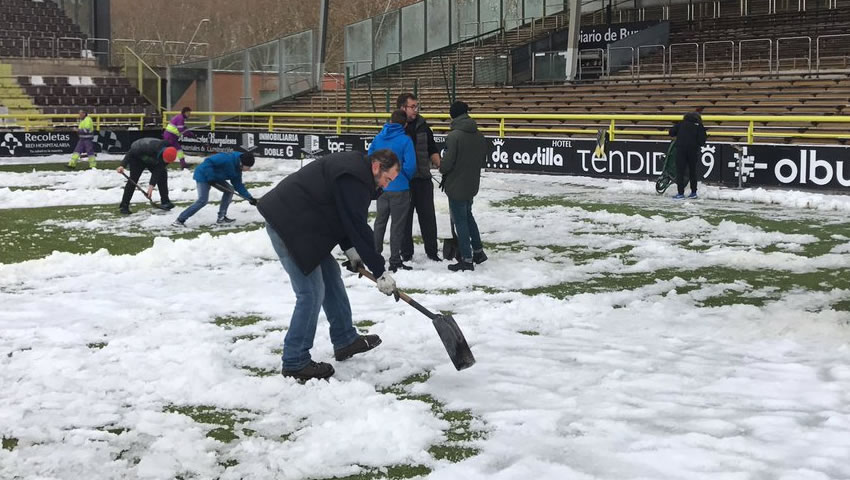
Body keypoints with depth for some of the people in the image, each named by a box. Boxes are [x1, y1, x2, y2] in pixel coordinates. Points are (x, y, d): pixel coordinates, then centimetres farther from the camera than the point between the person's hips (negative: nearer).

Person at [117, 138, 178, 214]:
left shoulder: (168, 156, -28)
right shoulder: (150, 148, -44)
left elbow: (158, 170, -26)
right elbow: (131, 152, -34)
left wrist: (152, 185, -33)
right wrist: (123, 165, -40)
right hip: (137, 158, -5)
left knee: (162, 175, -3)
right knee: (133, 179, -15)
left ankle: (165, 202, 8)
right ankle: (124, 206, -12)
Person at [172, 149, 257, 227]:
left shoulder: (237, 168, 2)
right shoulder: (227, 158, -27)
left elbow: (239, 186, 9)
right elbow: (208, 162, -29)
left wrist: (250, 198, 3)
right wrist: (210, 177, -28)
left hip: (214, 176, 9)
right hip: (203, 175, -9)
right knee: (202, 201, -16)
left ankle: (221, 217, 10)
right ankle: (180, 220, -11)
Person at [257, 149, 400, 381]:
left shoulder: (354, 166, 13)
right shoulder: (354, 179, -21)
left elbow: (348, 220, 20)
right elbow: (359, 228, -21)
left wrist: (350, 249, 8)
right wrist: (380, 271, -15)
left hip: (300, 223, 11)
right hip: (288, 225, -11)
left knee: (331, 276, 18)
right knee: (312, 292, -10)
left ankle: (345, 341, 30)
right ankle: (295, 362, -2)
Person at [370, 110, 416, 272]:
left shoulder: (378, 138, 0)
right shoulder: (405, 140, -15)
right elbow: (410, 165, -19)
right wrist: (406, 178, 2)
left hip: (381, 187, 5)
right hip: (399, 188, -5)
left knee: (380, 221, 20)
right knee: (397, 225, 4)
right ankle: (395, 262, 7)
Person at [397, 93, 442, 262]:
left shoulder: (422, 126, 8)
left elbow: (432, 150, 15)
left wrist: (440, 165, -1)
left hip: (423, 179, 4)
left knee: (428, 216, 8)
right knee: (405, 217, 6)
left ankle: (432, 251, 18)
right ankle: (406, 253, 16)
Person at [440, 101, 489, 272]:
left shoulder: (454, 136, -21)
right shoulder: (479, 136, 2)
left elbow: (448, 162, -21)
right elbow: (483, 161, 10)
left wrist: (442, 169, 0)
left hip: (456, 185, -7)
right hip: (472, 184, 7)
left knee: (460, 221, 2)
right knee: (468, 216, 24)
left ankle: (467, 259, 5)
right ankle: (478, 251, 30)